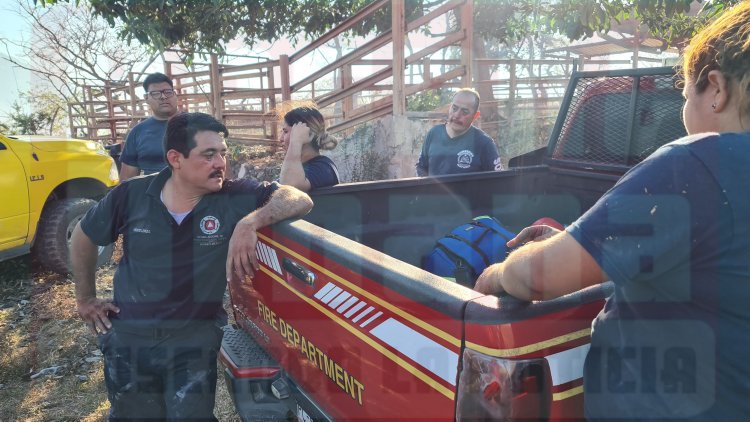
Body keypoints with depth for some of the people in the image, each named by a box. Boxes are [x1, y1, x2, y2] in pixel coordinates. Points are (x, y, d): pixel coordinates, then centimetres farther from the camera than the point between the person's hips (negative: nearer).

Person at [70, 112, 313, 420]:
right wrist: (85, 299, 12)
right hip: (129, 338, 2)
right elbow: (83, 238, 9)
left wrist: (250, 222, -39)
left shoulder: (235, 197, -15)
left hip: (195, 338, -2)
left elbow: (301, 200, -24)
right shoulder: (132, 195, -8)